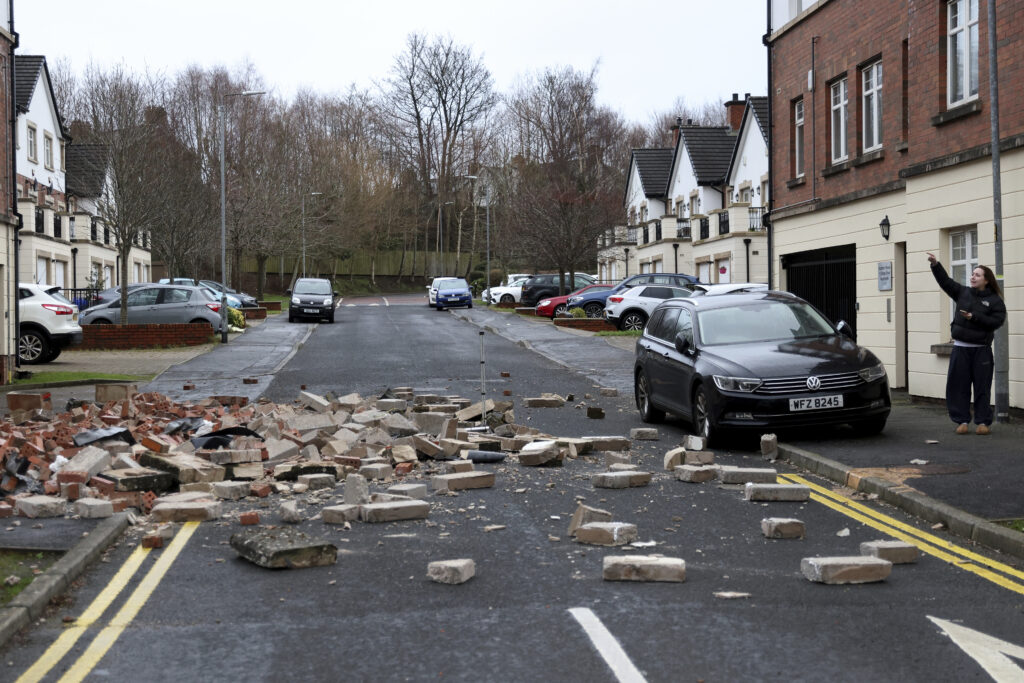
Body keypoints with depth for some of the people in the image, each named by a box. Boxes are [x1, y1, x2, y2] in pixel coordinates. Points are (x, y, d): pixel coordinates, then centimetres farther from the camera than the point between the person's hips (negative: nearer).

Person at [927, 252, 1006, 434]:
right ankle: (962, 421, 9)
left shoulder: (995, 301, 0)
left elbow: (997, 321, -10)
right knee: (958, 386, 1)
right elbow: (945, 281, 3)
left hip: (981, 350, -3)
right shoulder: (963, 293, 10)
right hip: (960, 348, 3)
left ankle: (983, 421, 9)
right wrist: (935, 264, -11)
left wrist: (974, 317, -16)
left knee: (982, 387, 1)